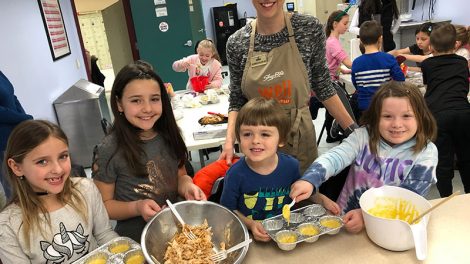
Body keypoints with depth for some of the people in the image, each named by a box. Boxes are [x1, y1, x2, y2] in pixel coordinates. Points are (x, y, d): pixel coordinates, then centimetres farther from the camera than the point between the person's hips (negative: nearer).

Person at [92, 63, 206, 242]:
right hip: (135, 240, -4)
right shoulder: (109, 150, -16)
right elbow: (103, 204, -6)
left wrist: (188, 187, -11)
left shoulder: (169, 136, -4)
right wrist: (137, 207, -22)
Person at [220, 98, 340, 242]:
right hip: (251, 237, -3)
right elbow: (228, 209, -3)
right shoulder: (236, 174, -16)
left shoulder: (291, 165, -6)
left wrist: (322, 199, 2)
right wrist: (250, 224, -16)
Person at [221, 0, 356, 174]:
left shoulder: (310, 28, -9)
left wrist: (353, 130, 0)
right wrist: (229, 141, -13)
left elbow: (322, 86, 0)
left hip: (300, 138, 0)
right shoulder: (237, 42, -7)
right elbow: (237, 101, 0)